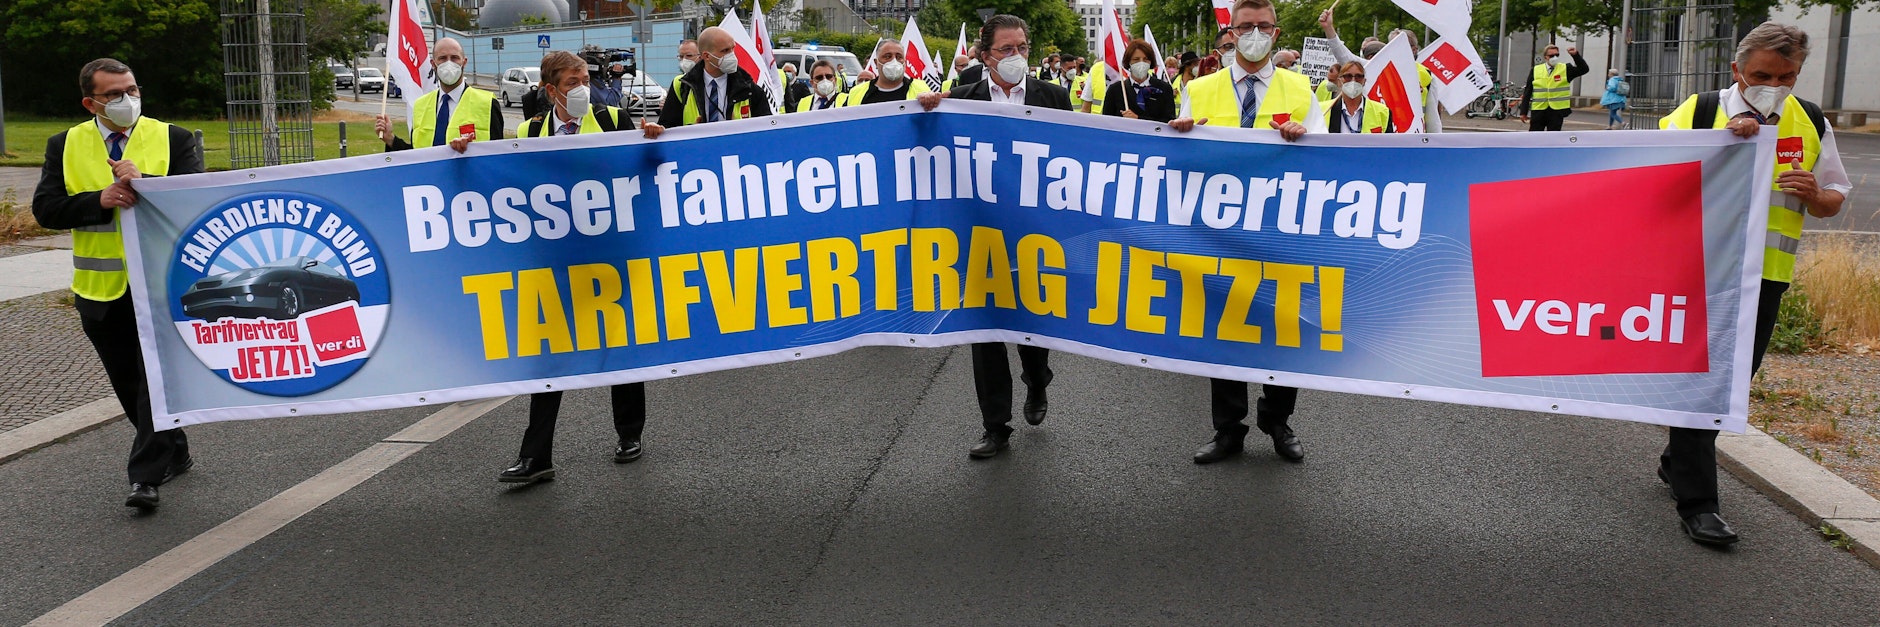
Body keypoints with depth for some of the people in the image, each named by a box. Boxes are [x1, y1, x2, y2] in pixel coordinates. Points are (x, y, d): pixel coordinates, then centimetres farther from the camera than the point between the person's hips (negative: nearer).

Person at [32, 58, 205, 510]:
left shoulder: (174, 140, 0)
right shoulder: (65, 146, 6)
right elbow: (45, 209, -2)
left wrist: (143, 183, -24)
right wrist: (99, 200, -18)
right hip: (101, 288, 4)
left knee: (157, 377, -5)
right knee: (129, 383, 14)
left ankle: (145, 476, -3)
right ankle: (174, 454, 31)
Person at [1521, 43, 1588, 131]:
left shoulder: (1565, 69, 4)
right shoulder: (1536, 70, 5)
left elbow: (1584, 69, -4)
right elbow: (1527, 92, 6)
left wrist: (1576, 55, -15)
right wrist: (1524, 112, 4)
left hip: (1557, 111, 0)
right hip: (1538, 111, 0)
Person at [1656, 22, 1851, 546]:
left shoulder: (1811, 123, 7)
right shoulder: (1700, 112, -5)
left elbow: (1835, 198, 14)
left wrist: (1814, 195, -10)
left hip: (1765, 273, 5)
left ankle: (1678, 459, 37)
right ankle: (1695, 502, -4)